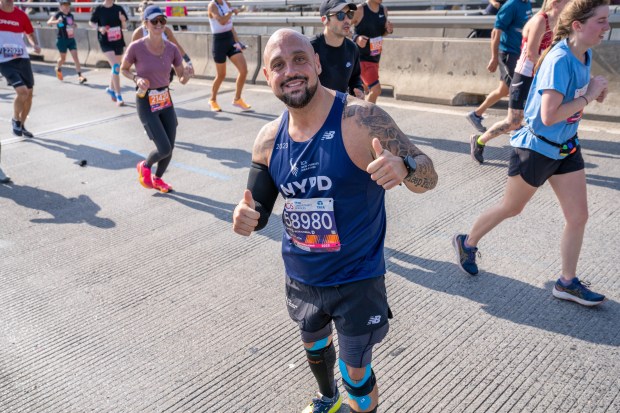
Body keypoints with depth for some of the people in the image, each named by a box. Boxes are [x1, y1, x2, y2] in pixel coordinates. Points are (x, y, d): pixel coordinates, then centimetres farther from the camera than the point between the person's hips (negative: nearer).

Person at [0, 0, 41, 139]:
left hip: (22, 58, 4)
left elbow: (30, 33, 17)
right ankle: (15, 120, 9)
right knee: (22, 91, -19)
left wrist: (35, 45, -2)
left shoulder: (21, 15, 4)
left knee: (29, 94, 8)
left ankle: (21, 125, 30)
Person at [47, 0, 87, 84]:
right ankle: (58, 69, 40)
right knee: (63, 58, 9)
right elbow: (49, 22, -19)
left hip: (71, 39, 4)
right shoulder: (58, 15, -9)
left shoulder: (71, 15, 7)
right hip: (62, 39, -4)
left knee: (75, 56, -7)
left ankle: (80, 76, -10)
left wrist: (74, 25, 1)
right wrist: (56, 21, -38)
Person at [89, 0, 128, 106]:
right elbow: (91, 22, 6)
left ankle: (111, 89, 41)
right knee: (115, 66, -18)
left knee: (116, 67, 17)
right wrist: (99, 28, -14)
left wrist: (123, 20, -16)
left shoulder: (119, 9, 0)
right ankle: (118, 96, -15)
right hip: (106, 42, -4)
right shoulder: (99, 9, -7)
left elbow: (124, 27, 6)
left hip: (118, 42, 4)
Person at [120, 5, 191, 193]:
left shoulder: (171, 48, -3)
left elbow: (182, 76, 4)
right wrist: (136, 78, -17)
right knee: (164, 149, -12)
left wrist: (184, 77, -19)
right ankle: (145, 166, 22)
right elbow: (123, 69, 2)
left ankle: (158, 178, 36)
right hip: (145, 102, -4)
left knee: (169, 148, 8)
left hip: (166, 100, 5)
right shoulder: (136, 47, -13)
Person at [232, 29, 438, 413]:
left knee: (356, 373, 10)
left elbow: (428, 177, -19)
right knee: (315, 345, 29)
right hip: (301, 277, 6)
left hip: (357, 280, -5)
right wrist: (248, 218, -20)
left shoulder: (361, 119, -21)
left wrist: (403, 167, -42)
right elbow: (257, 207, 4)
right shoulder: (269, 138, -5)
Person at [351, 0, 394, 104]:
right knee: (376, 90, -17)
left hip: (375, 58, 7)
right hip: (362, 58, -7)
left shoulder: (384, 10, 5)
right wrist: (356, 38, -25)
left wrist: (389, 30, -5)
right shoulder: (359, 10, -15)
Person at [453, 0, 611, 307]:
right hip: (536, 148, -8)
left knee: (579, 216, 6)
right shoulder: (559, 60, -26)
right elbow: (549, 116, -31)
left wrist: (594, 89, -2)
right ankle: (467, 243, 35)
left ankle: (567, 283, 20)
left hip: (566, 148, 8)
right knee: (511, 208, 11)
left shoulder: (585, 56, 0)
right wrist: (589, 96, -21)